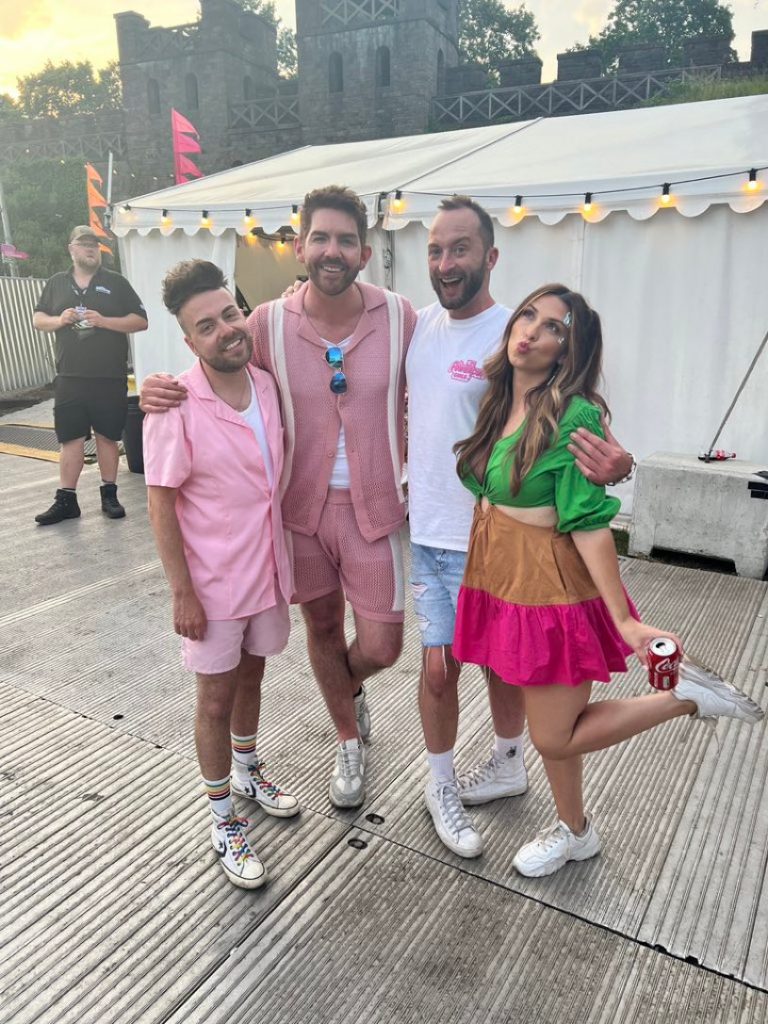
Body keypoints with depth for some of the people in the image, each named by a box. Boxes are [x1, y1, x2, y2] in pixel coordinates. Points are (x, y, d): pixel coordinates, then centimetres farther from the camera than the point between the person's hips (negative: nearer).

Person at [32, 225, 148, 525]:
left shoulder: (115, 282, 5)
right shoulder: (56, 283, 13)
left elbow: (141, 321, -1)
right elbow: (37, 319, 16)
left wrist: (104, 321, -14)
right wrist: (58, 320, -6)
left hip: (109, 377, -2)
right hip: (69, 378, 2)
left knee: (107, 435, 4)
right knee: (70, 438, 2)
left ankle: (109, 495, 16)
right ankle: (66, 500, 8)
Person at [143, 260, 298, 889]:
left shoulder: (269, 387, -5)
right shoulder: (176, 408, -21)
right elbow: (161, 506, -15)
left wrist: (289, 560, 11)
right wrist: (182, 593, -14)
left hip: (269, 571, 5)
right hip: (213, 584, -5)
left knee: (251, 676, 24)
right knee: (217, 697, 11)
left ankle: (247, 770, 49)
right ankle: (223, 819, 32)